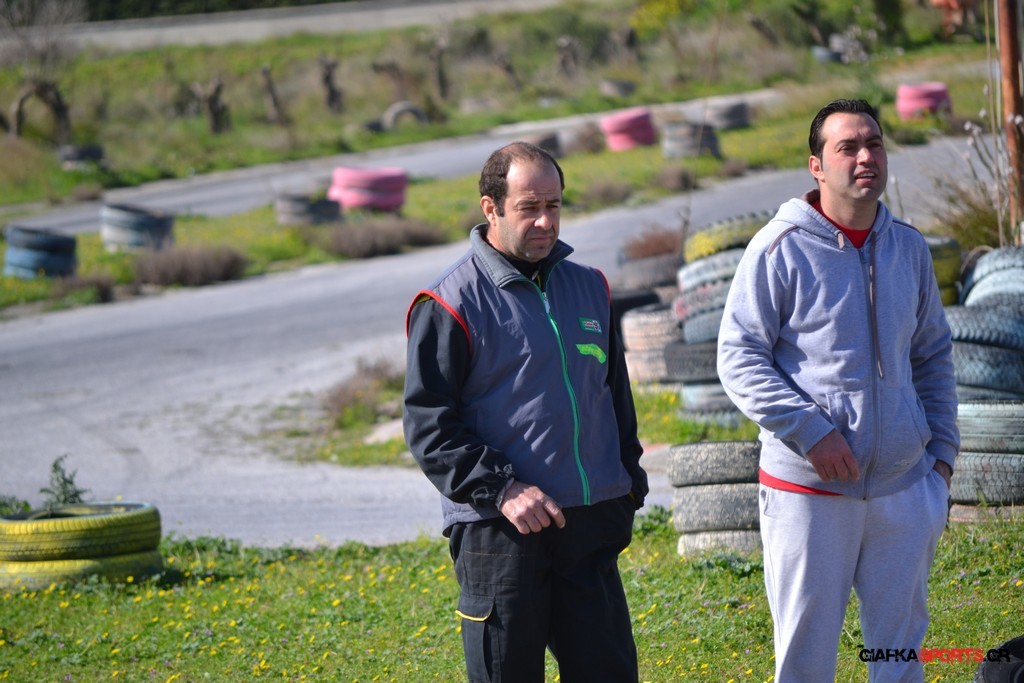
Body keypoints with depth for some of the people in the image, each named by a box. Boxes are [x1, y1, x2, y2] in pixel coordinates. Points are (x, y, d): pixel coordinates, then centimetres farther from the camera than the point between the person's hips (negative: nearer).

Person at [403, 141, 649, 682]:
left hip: (590, 525, 5)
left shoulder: (589, 288, 14)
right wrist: (501, 490, -17)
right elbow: (428, 427, -8)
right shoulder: (451, 304, -5)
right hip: (498, 533, -5)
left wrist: (628, 486, 17)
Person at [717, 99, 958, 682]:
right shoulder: (781, 249, -6)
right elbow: (739, 359, -7)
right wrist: (812, 432, -16)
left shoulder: (909, 247, 10)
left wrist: (942, 453, 12)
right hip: (808, 490, -4)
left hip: (904, 483, 5)